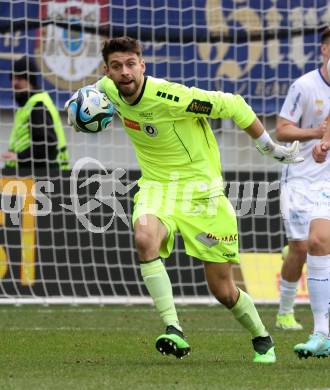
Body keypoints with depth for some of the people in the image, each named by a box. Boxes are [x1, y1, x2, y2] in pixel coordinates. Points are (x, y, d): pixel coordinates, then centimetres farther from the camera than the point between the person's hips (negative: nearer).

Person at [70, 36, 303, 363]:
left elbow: (232, 105, -17)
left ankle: (262, 339, 33)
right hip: (156, 186, 4)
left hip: (199, 187, -4)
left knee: (222, 290, 2)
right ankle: (173, 330, -31)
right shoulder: (109, 89, -7)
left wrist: (270, 148, -8)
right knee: (144, 237, -33)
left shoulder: (167, 97, -27)